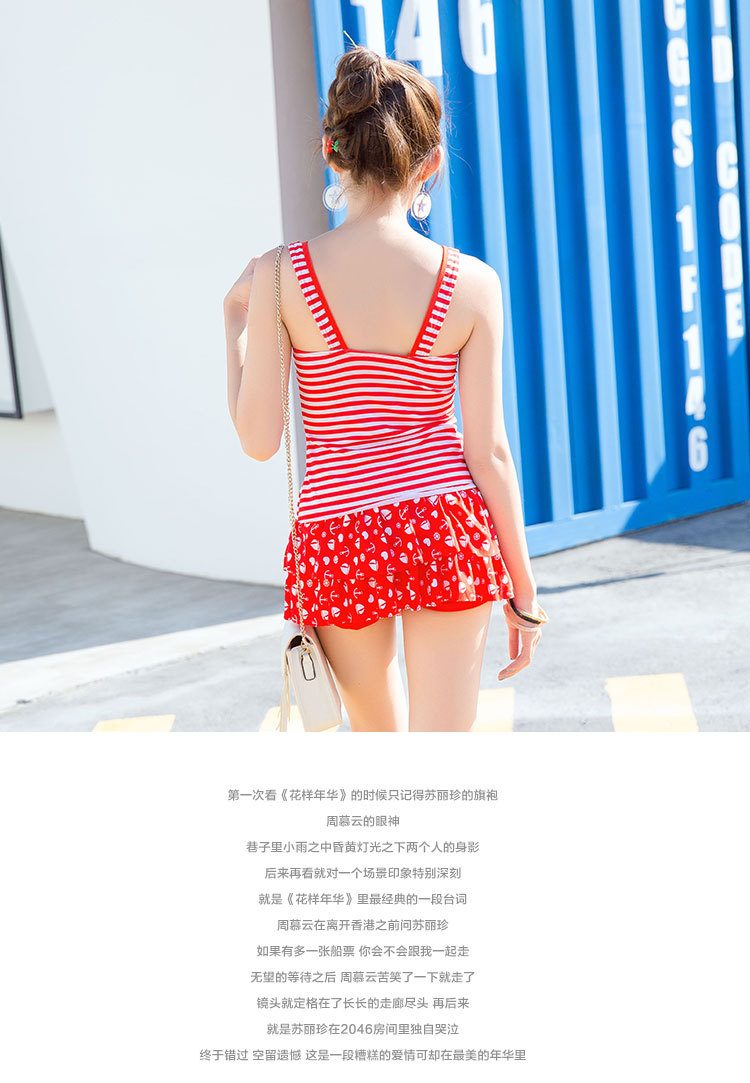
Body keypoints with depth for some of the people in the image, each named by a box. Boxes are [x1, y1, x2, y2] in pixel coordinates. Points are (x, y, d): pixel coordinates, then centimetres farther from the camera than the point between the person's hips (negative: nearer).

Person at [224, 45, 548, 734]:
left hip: (338, 535, 1)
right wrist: (523, 585, 5)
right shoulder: (472, 285, -7)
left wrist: (236, 324, 9)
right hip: (447, 526, -1)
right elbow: (487, 450, -5)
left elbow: (259, 439, -6)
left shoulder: (280, 275, -9)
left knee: (377, 736, 26)